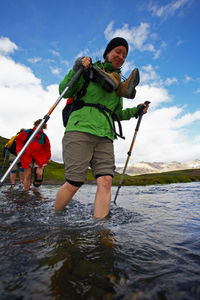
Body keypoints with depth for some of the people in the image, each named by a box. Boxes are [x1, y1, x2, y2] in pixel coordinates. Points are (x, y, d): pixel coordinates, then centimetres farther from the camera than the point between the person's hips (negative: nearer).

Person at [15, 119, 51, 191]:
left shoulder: (44, 136, 6)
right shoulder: (28, 132, -2)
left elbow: (47, 147, 14)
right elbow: (19, 140, 4)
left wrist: (48, 157, 13)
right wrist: (19, 150, -10)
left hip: (39, 157, 1)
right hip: (27, 156, -1)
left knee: (39, 174, -13)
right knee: (27, 175, -1)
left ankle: (36, 188, 11)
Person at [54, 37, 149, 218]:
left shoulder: (119, 84, 26)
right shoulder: (91, 68, 11)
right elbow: (64, 92, 3)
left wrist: (136, 111, 21)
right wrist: (77, 70, -9)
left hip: (105, 136, 5)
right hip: (80, 129, -5)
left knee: (105, 181, -11)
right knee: (74, 184, -8)